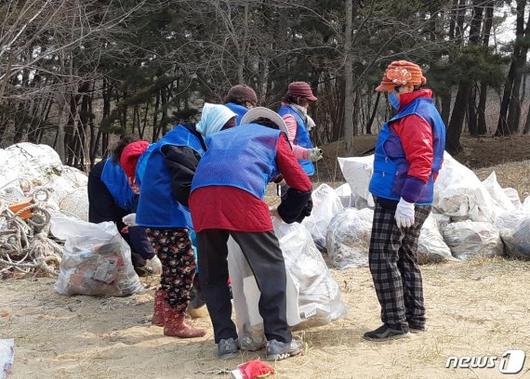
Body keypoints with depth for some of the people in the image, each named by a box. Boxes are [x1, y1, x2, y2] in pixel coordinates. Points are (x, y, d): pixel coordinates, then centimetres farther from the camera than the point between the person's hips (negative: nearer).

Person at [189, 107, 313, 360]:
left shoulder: (222, 135, 39)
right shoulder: (275, 137, 28)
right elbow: (302, 185, 23)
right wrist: (285, 215, 38)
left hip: (200, 195, 4)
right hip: (241, 195, -4)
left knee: (212, 273, 17)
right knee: (270, 267, 7)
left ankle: (225, 340, 16)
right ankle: (278, 340, 5)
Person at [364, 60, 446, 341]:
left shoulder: (414, 117, -15)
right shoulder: (422, 112, 19)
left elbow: (421, 162, -25)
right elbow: (428, 161, 24)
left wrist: (406, 200, -28)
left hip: (396, 203, -11)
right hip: (418, 203, 11)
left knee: (383, 260, -6)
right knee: (406, 259, 16)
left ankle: (395, 323, -3)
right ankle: (415, 318, 22)